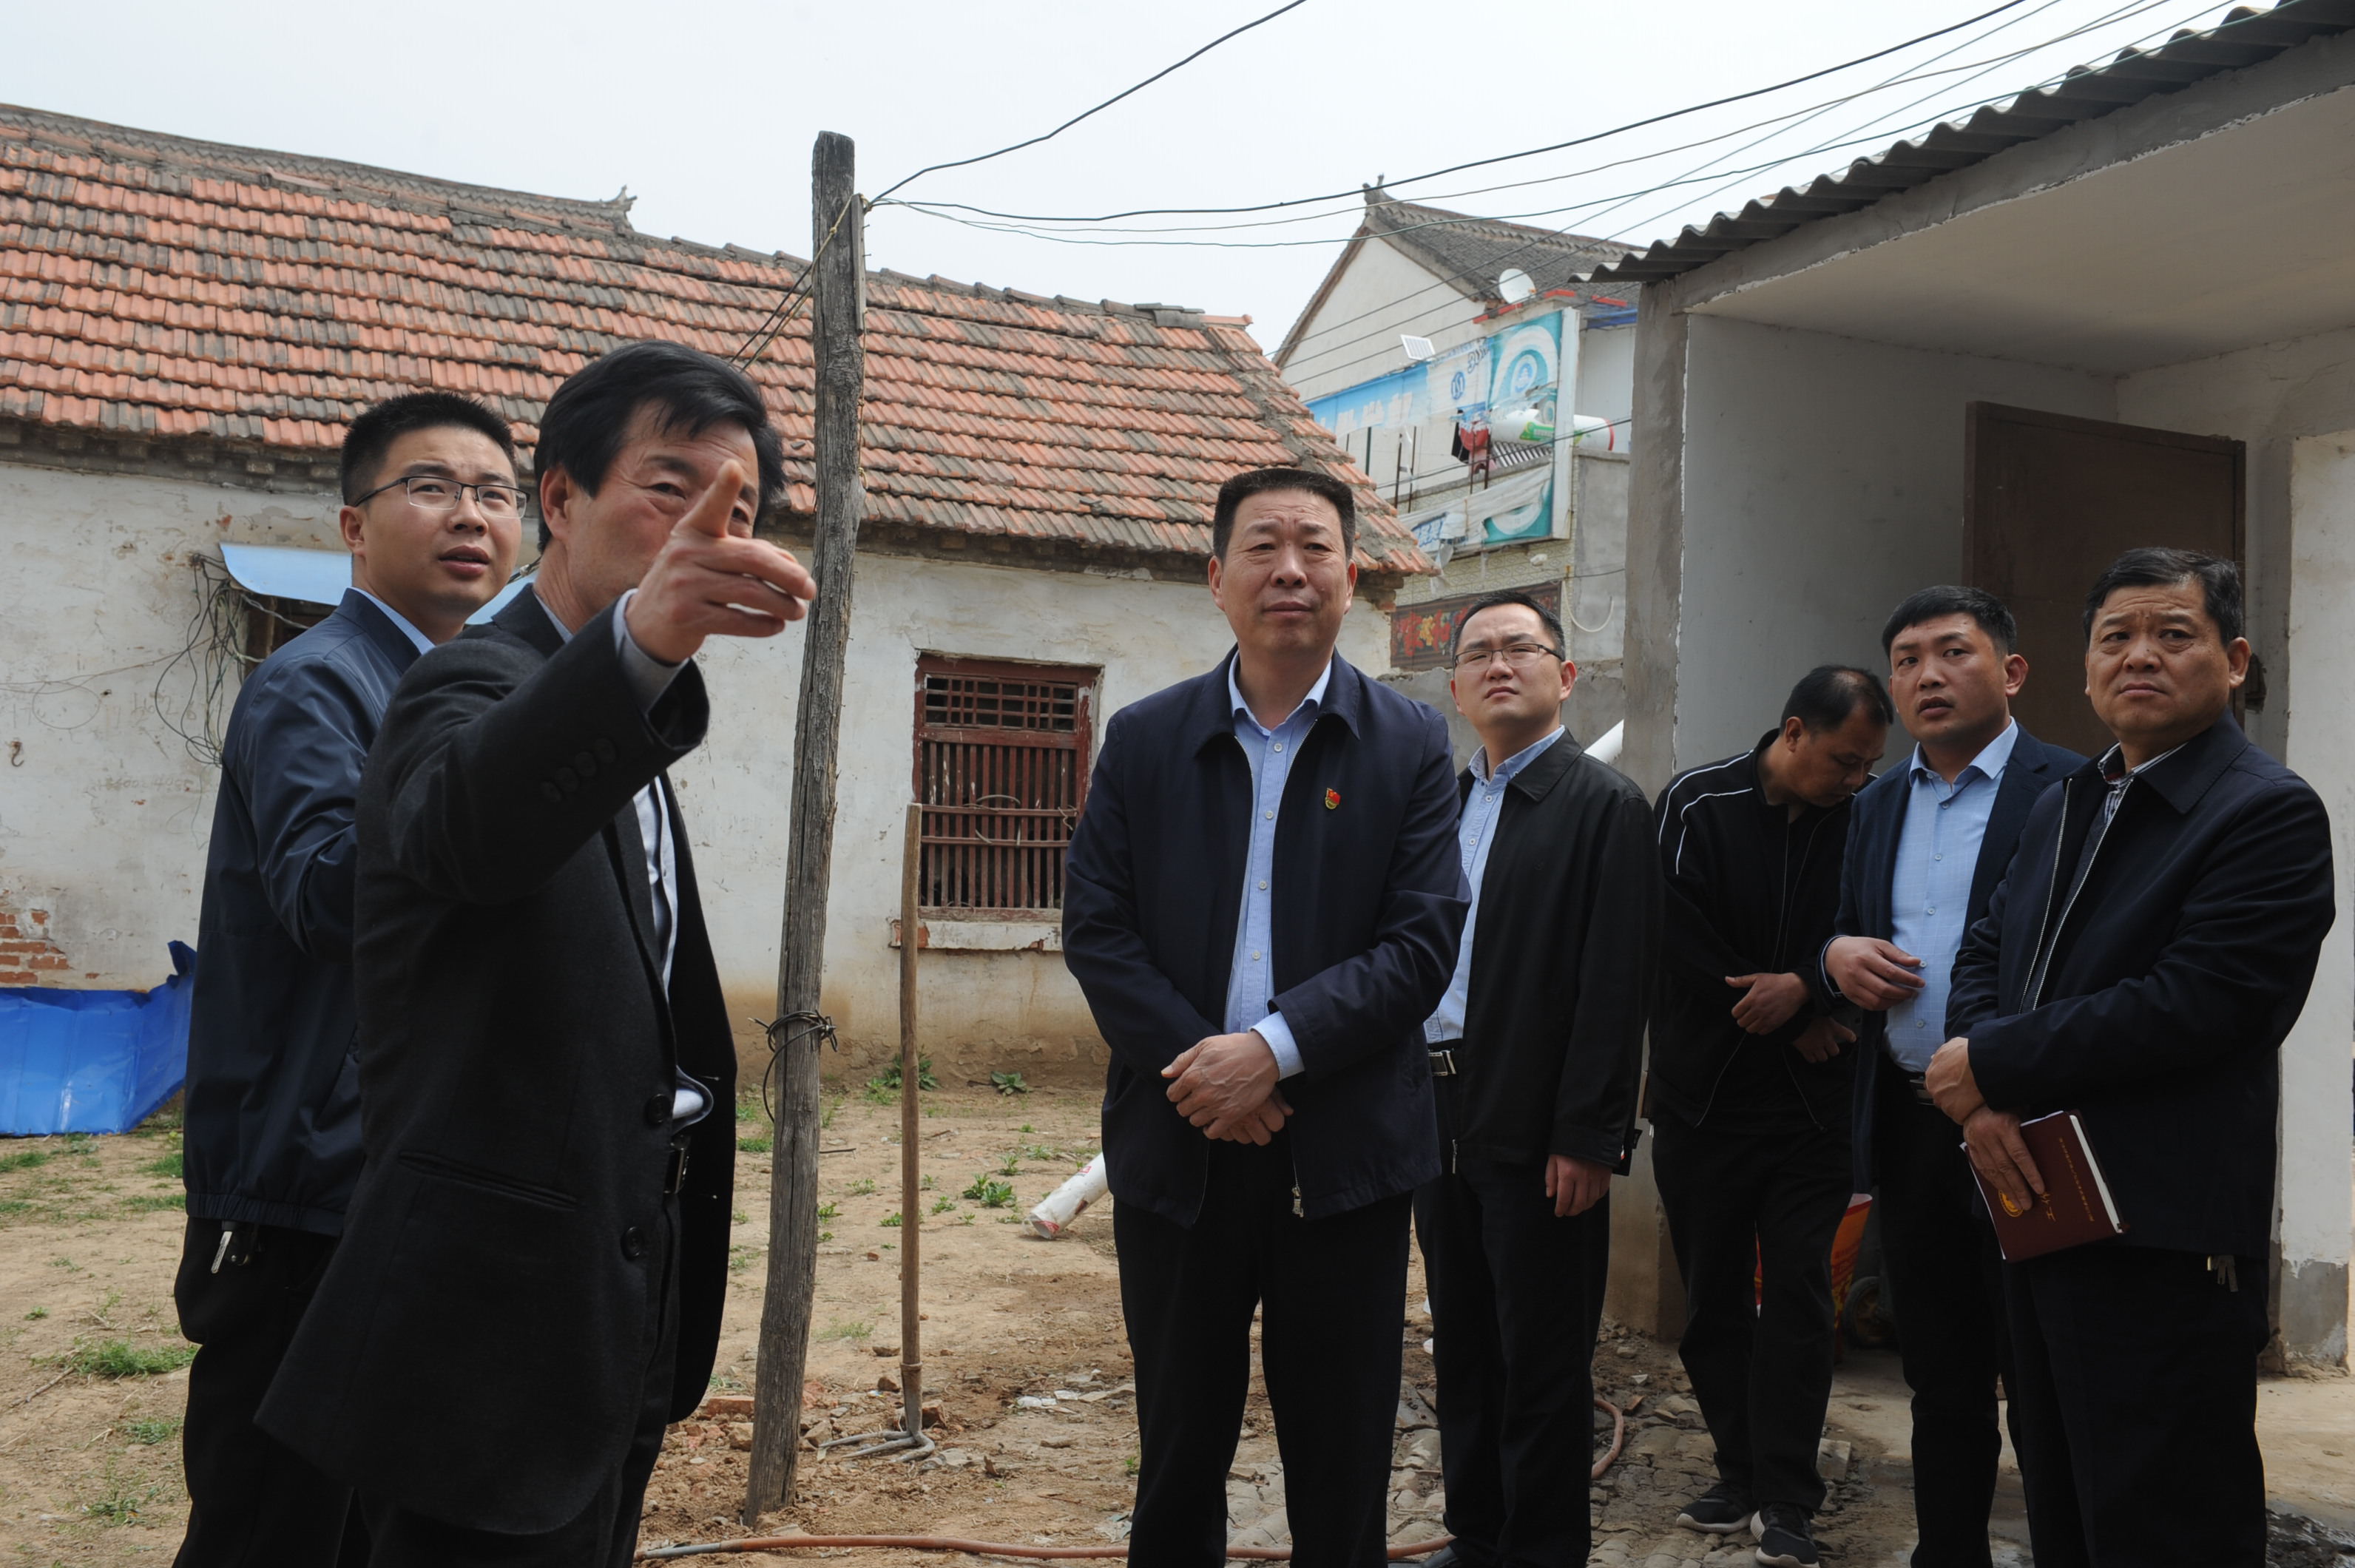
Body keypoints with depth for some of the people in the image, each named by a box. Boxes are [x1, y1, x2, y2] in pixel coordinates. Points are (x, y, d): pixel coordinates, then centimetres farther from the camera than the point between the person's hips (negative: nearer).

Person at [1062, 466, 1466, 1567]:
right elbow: (1094, 928, -1)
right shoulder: (1142, 740, 5)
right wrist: (1193, 1065, -14)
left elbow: (1423, 941, -7)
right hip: (1178, 1145, 1)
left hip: (1346, 1148, -1)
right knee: (1179, 1453, 14)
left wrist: (1275, 1048, -18)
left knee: (1342, 1464, 9)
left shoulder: (1410, 747, 1)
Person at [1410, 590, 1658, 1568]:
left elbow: (1615, 985, -14)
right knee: (1462, 1348, 16)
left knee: (1543, 1366, 3)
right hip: (1440, 1118, 7)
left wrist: (1586, 1138, -18)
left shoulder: (1604, 808, -7)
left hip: (1538, 1134, -7)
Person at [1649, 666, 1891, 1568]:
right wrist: (1801, 1022, -10)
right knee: (1713, 1298, 8)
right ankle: (1742, 1477, 21)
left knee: (1796, 1296, -1)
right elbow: (1678, 943, -10)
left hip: (1810, 1105, 0)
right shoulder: (1698, 805, -5)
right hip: (1704, 1098, 0)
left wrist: (1803, 987, -19)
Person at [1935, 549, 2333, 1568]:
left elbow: (2188, 1007, -21)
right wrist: (1984, 1103, -8)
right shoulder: (2063, 806, 16)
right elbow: (1984, 957, 12)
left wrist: (1991, 1065, -14)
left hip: (2161, 1246, -8)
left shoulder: (2270, 814, -11)